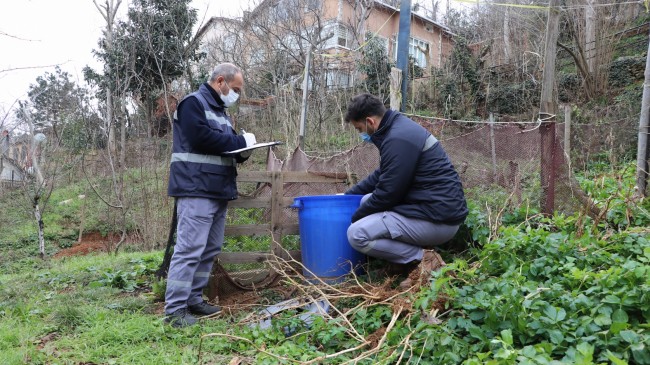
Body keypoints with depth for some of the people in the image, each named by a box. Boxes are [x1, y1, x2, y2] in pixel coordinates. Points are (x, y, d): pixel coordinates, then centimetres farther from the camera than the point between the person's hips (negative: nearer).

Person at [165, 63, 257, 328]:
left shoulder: (220, 110, 23)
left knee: (210, 250, 10)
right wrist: (240, 142, -11)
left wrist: (243, 151, 2)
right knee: (190, 249, -11)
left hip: (218, 191, 10)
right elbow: (202, 138, -19)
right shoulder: (193, 103, -5)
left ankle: (193, 300, 19)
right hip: (196, 191, -9)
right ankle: (174, 309, -5)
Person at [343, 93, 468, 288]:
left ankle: (422, 259, -7)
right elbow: (381, 175, 25)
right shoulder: (398, 127, 12)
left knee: (356, 234, -16)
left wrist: (354, 218, -2)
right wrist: (347, 195, 25)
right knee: (367, 200, 19)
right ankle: (418, 250, 10)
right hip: (432, 206, 10)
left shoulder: (398, 139, -20)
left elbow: (387, 193, -17)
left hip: (438, 219, -10)